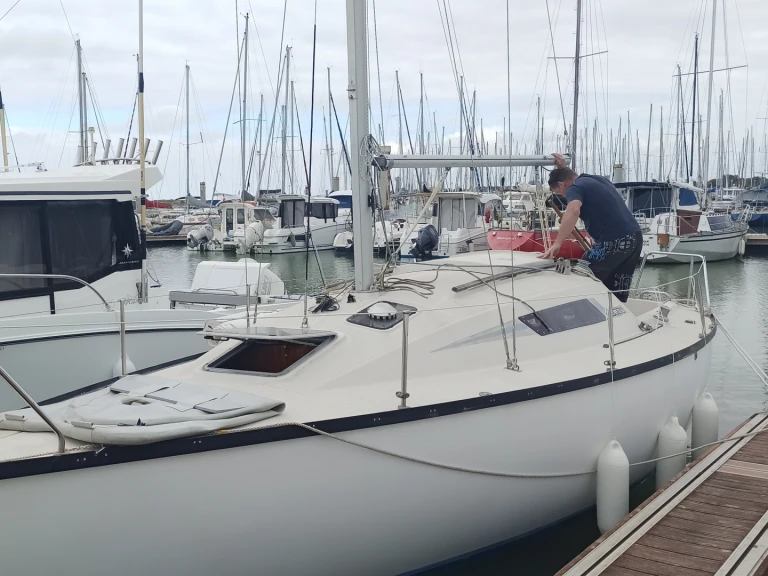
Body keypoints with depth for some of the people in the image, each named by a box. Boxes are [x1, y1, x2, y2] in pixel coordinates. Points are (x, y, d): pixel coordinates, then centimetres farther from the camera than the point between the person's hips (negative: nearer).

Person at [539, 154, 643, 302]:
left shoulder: (575, 188, -5)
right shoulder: (598, 179, 21)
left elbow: (573, 212, -27)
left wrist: (557, 244, -30)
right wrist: (562, 167, 46)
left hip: (613, 242, -9)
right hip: (634, 237, 9)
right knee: (618, 294, 14)